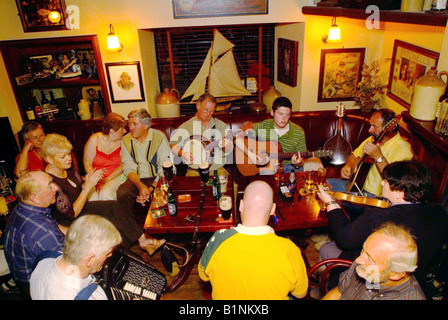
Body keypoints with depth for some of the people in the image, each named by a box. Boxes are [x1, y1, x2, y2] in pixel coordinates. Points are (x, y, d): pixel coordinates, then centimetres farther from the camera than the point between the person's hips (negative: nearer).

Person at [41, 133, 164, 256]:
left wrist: (87, 182, -13)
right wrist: (88, 187, -29)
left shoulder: (68, 168, -5)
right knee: (112, 222, -19)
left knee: (115, 206, -12)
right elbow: (71, 214, -26)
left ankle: (142, 239, -6)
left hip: (81, 207, 7)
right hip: (70, 223, -7)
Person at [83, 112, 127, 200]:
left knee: (106, 194, -31)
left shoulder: (121, 141, -2)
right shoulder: (95, 139, -5)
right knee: (94, 196, -29)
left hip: (115, 177, 0)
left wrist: (108, 179, -14)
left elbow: (122, 165, 0)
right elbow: (87, 164, -2)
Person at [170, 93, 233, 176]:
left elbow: (229, 150, 5)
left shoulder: (220, 125, 7)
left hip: (217, 169, 2)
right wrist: (182, 154, -14)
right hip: (195, 170, -1)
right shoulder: (186, 126, 3)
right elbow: (173, 144, 5)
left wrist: (225, 146, -19)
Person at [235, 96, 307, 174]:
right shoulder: (263, 127, -8)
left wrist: (298, 164, -23)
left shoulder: (299, 133, -5)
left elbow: (302, 160, 1)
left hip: (288, 166, 2)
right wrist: (250, 154, -26)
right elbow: (237, 138, -13)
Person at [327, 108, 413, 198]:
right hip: (359, 185, 8)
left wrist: (378, 157, -37)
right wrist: (348, 166, -5)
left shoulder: (403, 150, -21)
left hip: (376, 196, -8)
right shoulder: (373, 139, 2)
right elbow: (355, 156, 17)